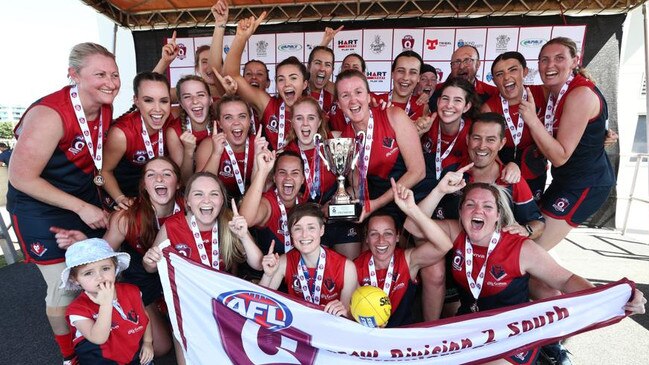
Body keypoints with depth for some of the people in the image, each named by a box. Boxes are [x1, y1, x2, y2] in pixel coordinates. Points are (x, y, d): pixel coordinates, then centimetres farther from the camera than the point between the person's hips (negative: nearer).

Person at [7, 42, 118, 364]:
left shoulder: (105, 108, -7)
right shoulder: (49, 115, -28)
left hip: (86, 198, 7)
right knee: (64, 287, 1)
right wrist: (81, 207, -23)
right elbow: (21, 178, -23)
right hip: (40, 207, -6)